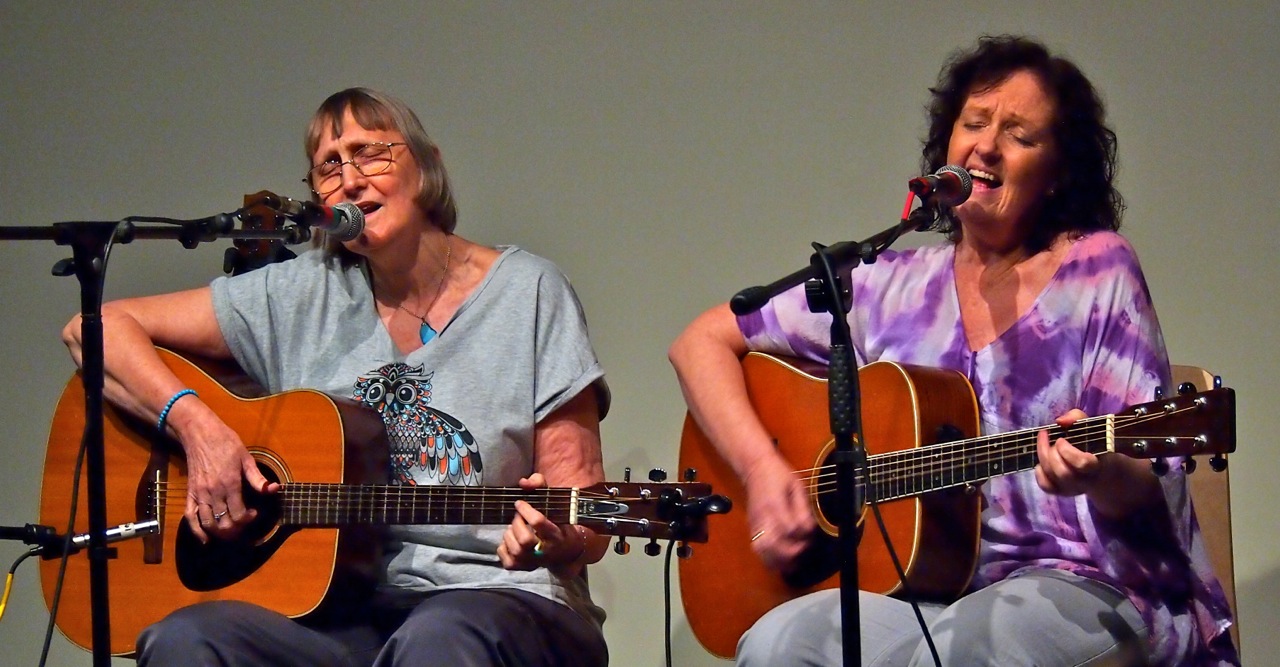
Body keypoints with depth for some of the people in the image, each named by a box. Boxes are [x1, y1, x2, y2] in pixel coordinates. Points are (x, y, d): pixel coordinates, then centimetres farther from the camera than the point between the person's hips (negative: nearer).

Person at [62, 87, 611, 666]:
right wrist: (195, 426, -7)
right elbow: (96, 329, 9)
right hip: (344, 610, 2)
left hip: (501, 601, -2)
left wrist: (554, 543, -23)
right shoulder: (301, 297, 11)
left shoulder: (529, 294, 5)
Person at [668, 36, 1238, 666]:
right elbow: (702, 343, 16)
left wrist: (1099, 475, -26)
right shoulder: (892, 288, 13)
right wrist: (762, 467, -2)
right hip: (930, 594, 4)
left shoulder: (1097, 270, 2)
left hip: (1081, 588, -3)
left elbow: (1147, 494, -1)